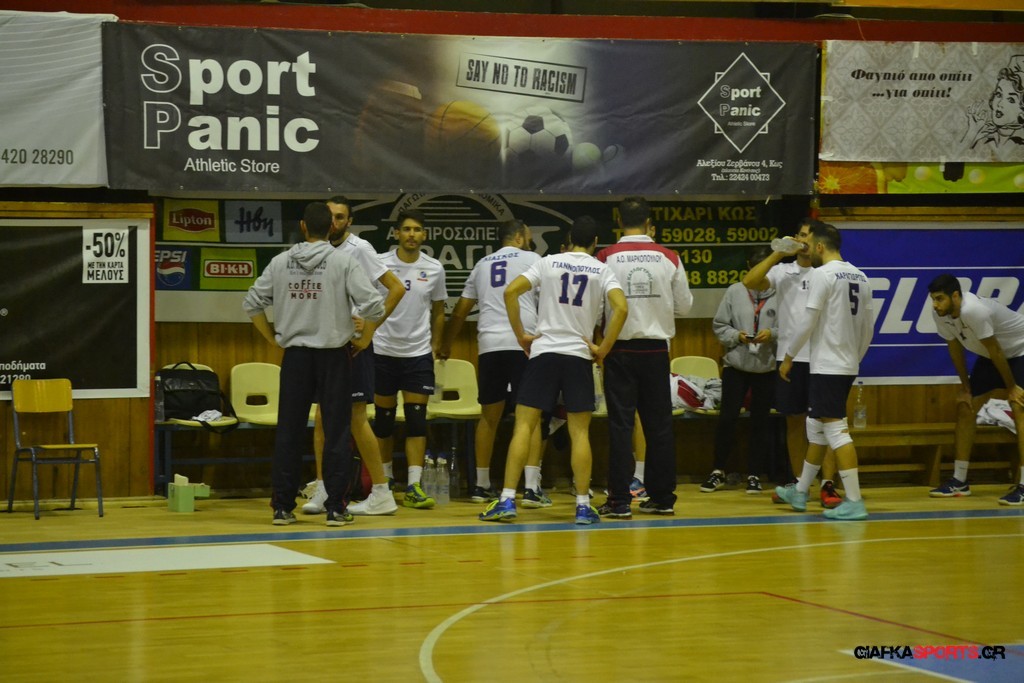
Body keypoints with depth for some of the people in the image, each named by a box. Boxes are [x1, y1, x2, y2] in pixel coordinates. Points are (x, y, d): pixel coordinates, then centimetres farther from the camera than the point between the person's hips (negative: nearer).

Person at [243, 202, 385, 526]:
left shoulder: (281, 262, 2)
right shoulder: (343, 262, -7)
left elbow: (251, 303, 5)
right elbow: (373, 305, -13)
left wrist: (273, 338, 13)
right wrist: (364, 339, 1)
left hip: (295, 355, 3)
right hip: (333, 354, -2)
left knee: (289, 432, 7)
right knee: (336, 432, 2)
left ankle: (282, 507, 9)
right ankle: (336, 508, 1)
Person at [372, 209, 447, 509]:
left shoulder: (434, 269, 1)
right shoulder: (379, 264, -4)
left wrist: (435, 346, 9)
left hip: (418, 353, 1)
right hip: (383, 350, 0)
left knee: (416, 418, -6)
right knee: (383, 417, 7)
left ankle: (414, 487, -8)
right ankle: (385, 480, 22)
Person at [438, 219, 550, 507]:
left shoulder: (482, 264, 20)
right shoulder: (531, 259, 7)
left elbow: (460, 311, 23)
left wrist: (446, 345, 35)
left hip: (489, 344, 4)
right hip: (523, 343, -4)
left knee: (489, 416, 14)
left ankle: (481, 486, 19)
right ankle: (532, 488, -11)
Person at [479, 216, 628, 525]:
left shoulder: (549, 262, 5)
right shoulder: (602, 271, 4)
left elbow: (510, 291, -5)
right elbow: (621, 308, -12)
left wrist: (521, 335, 2)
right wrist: (603, 349, -4)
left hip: (544, 351, 0)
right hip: (580, 355, 0)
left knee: (523, 426, 1)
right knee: (580, 433, 6)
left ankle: (507, 500, -5)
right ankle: (583, 506, 3)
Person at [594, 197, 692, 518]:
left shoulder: (606, 257, -8)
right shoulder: (668, 258, -2)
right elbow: (684, 306, 5)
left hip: (620, 349, -2)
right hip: (656, 349, 2)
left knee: (621, 424, 1)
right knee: (659, 424, 10)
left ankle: (619, 500, -2)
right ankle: (662, 497, 15)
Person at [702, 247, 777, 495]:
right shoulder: (735, 291, 0)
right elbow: (719, 325, 3)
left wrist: (773, 334, -21)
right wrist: (736, 336, -13)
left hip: (767, 368, -1)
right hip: (736, 364, 1)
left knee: (761, 421, 7)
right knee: (727, 417, 0)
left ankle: (754, 474, 17)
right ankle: (718, 471, 13)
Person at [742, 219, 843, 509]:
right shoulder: (782, 271, 10)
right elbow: (749, 282, -5)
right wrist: (778, 254, -7)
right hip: (789, 355, 3)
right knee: (794, 421, 9)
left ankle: (827, 485, -6)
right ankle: (798, 482, 18)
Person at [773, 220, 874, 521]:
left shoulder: (823, 274, -12)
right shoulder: (860, 277, 11)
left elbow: (808, 322, -14)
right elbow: (868, 327, 14)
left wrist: (788, 357, -4)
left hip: (827, 367, -9)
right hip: (848, 366, 9)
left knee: (836, 430, -9)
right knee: (816, 428, 20)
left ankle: (854, 502, -13)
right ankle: (800, 492, 30)